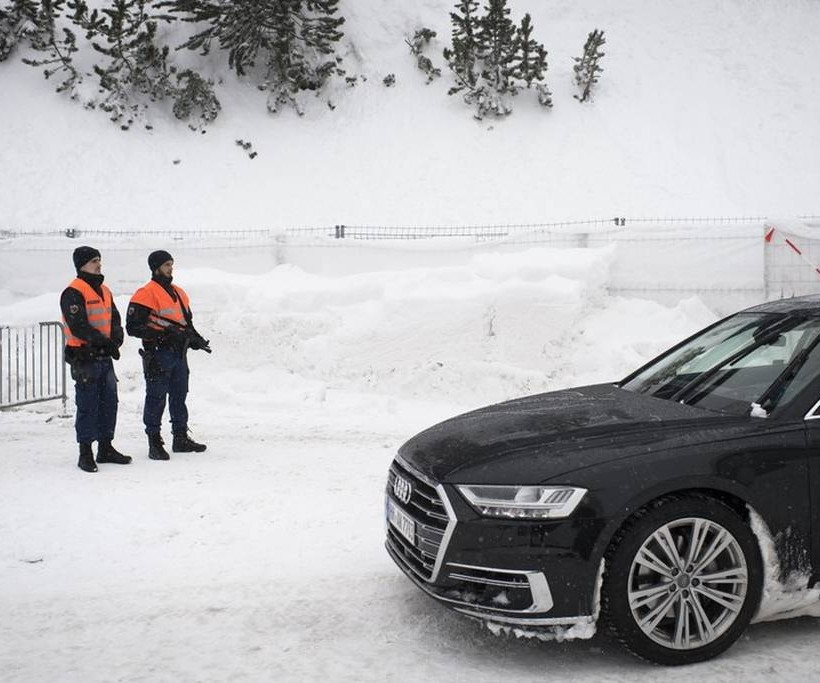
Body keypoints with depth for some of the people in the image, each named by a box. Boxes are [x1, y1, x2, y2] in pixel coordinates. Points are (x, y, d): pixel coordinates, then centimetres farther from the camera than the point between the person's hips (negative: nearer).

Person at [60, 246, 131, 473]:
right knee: (88, 405, -4)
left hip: (105, 357, 8)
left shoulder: (104, 291, 15)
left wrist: (116, 340, -6)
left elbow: (115, 319, 13)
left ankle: (106, 448, 23)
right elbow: (79, 327, -19)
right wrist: (105, 342, -18)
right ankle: (86, 453, 5)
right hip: (85, 358, -8)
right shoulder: (73, 293, -11)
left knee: (109, 403, 12)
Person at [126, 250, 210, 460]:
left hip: (179, 354, 8)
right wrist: (160, 334, -23)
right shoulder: (146, 294, -10)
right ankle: (154, 442, 5)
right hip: (158, 355, -8)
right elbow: (133, 326, -15)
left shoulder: (179, 293, 16)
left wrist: (196, 339, 9)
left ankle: (181, 438, 25)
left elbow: (187, 323, 26)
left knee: (179, 397, 14)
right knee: (156, 399, -3)